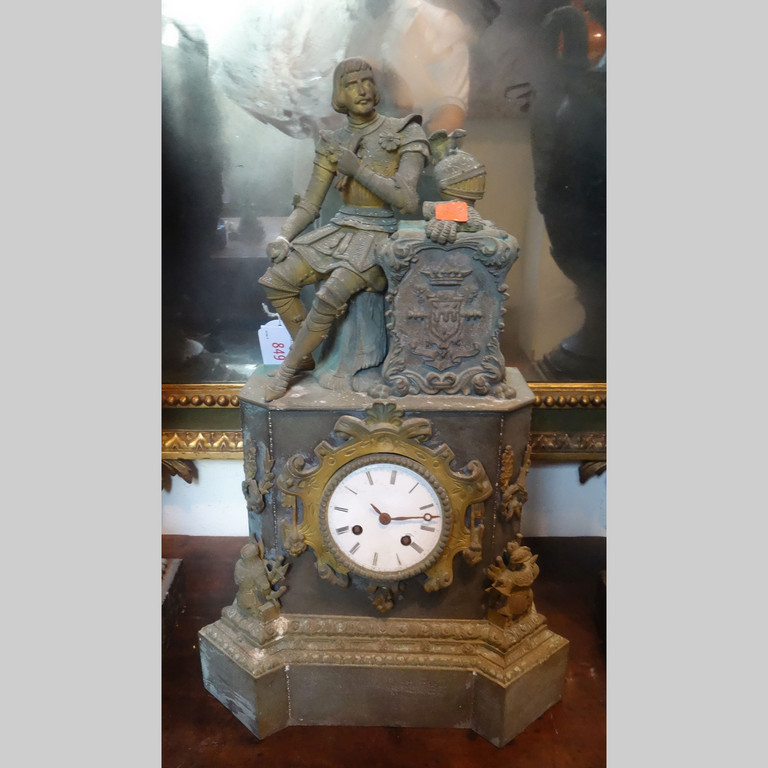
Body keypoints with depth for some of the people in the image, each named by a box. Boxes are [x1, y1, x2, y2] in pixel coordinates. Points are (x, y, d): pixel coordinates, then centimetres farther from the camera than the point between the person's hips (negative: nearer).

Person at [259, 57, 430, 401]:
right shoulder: (333, 143, 10)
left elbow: (406, 200, -14)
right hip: (339, 232, 5)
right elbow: (310, 204, 8)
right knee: (275, 280, -14)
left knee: (330, 295, -30)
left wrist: (358, 169, -15)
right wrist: (282, 237, -10)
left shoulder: (404, 133, -3)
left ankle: (289, 366, -8)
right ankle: (307, 356, 5)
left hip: (380, 236, -5)